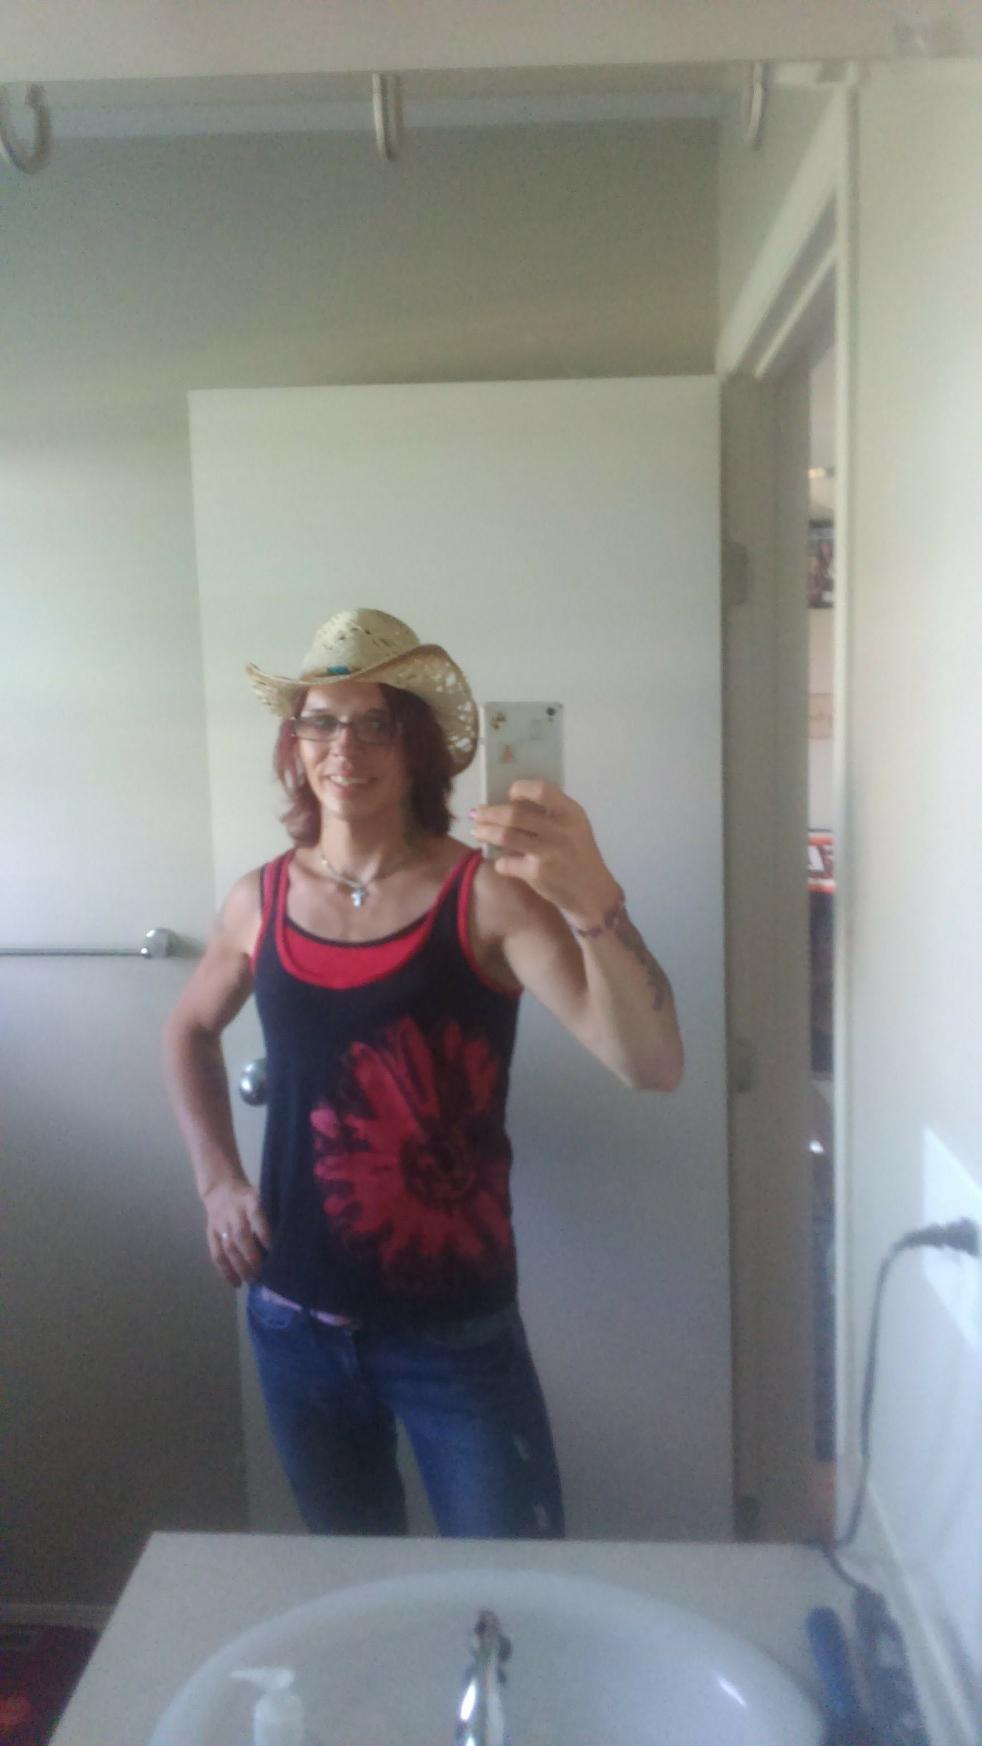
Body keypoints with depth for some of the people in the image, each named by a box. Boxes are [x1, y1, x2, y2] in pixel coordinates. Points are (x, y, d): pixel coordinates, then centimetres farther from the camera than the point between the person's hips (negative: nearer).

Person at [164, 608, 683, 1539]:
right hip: (296, 1322, 4)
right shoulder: (261, 901, -3)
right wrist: (216, 1179, 7)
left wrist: (593, 904, -45)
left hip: (457, 1329, -4)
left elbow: (652, 1065, -28)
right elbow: (190, 1029, 18)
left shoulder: (488, 896, -16)